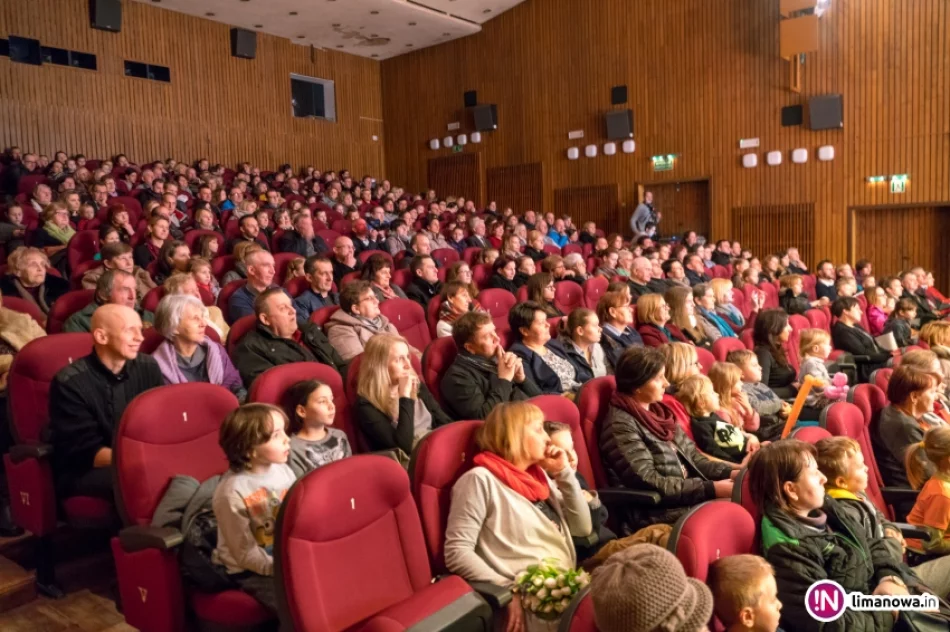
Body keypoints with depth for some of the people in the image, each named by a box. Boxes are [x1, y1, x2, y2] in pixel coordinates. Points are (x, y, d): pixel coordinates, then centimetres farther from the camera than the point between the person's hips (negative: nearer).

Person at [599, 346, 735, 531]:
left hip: (687, 497, 8)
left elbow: (692, 458, 14)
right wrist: (712, 488, -20)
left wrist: (730, 472, -4)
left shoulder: (659, 412, 13)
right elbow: (650, 483, -19)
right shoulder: (621, 426, -13)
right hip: (655, 512, -8)